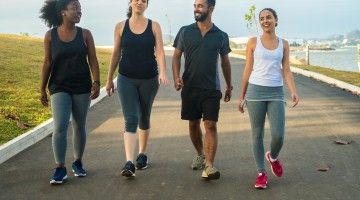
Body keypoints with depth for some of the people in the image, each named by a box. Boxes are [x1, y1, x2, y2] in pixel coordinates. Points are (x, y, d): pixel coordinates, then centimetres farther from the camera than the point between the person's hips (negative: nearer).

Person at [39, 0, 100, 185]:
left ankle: (78, 163, 25)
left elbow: (93, 60, 0)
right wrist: (42, 90, 4)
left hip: (82, 88, 2)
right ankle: (60, 168, -4)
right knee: (60, 126, -12)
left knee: (79, 126, 9)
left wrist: (96, 82, -12)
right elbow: (47, 63, 3)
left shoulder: (85, 34, 1)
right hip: (59, 88, -1)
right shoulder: (50, 35, -1)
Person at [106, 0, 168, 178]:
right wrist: (109, 79, 10)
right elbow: (116, 54, 8)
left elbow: (160, 51, -6)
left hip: (149, 79, 1)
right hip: (126, 79, -1)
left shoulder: (154, 26, 2)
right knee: (130, 120, -11)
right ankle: (129, 163, -17)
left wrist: (163, 72, -22)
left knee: (144, 119, 14)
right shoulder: (121, 27, 3)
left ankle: (142, 154, 32)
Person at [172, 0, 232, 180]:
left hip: (211, 88, -1)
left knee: (210, 125, -9)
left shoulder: (221, 36, 4)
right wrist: (176, 77, -11)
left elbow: (225, 62, 13)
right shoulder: (185, 32, 3)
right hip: (190, 86, 1)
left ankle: (209, 165, -9)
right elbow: (176, 56, 5)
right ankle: (200, 154, 35)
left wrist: (229, 86, 16)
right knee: (193, 123, 12)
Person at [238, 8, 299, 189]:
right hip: (255, 91, -1)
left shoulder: (283, 44, 9)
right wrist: (242, 96, 4)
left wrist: (293, 91, -11)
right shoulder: (253, 42, 3)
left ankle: (272, 157, 27)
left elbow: (286, 71, 5)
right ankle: (261, 172, 15)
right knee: (257, 134, 3)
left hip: (276, 93, 1)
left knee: (278, 135, -7)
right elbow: (248, 70, 4)